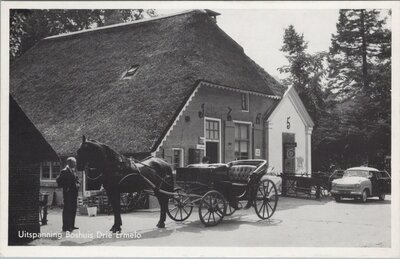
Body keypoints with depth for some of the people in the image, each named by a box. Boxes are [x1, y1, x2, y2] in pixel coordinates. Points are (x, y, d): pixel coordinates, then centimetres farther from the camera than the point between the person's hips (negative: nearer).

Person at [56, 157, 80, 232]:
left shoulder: (73, 171, 17)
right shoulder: (65, 171, -10)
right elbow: (59, 181, -16)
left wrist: (78, 184, 2)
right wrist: (66, 187, -16)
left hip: (73, 193, 9)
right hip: (68, 193, -9)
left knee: (73, 209, 11)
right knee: (67, 209, -6)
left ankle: (71, 225, 19)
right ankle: (65, 226, -3)